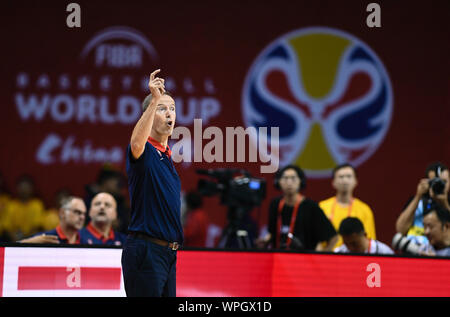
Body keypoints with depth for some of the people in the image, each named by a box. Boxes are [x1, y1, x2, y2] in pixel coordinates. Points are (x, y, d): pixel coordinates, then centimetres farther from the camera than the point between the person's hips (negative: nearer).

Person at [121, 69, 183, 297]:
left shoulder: (167, 156, 18)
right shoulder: (145, 152, -8)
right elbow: (137, 143, -35)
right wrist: (154, 100, -41)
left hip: (168, 253, 9)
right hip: (146, 252, -9)